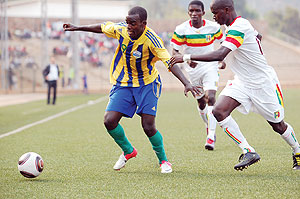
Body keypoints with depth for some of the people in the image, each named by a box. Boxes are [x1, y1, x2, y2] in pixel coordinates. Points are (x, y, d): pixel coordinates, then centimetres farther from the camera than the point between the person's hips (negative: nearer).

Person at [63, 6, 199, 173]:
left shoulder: (151, 40, -26)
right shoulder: (121, 30, -13)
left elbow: (170, 62, -32)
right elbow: (102, 28, 9)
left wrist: (187, 83, -43)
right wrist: (78, 28, 16)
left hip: (147, 84, -4)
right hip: (123, 83, 4)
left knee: (148, 126, -13)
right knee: (109, 121, -9)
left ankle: (163, 161, 13)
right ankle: (128, 151, 19)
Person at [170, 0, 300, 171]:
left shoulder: (238, 28, -26)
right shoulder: (241, 23, 3)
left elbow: (220, 55, -38)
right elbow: (258, 36, 24)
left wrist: (187, 57, -37)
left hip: (263, 83, -9)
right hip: (242, 81, 9)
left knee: (278, 125, 6)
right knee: (219, 111, -14)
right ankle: (249, 152, -10)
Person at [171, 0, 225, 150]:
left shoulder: (213, 27, -7)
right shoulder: (182, 29, -11)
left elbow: (223, 41, 12)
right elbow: (175, 51, -10)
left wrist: (223, 60, 3)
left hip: (210, 66, -1)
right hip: (193, 69, 1)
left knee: (210, 97, -20)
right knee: (201, 103, 10)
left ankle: (211, 137, -23)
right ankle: (209, 128, 39)